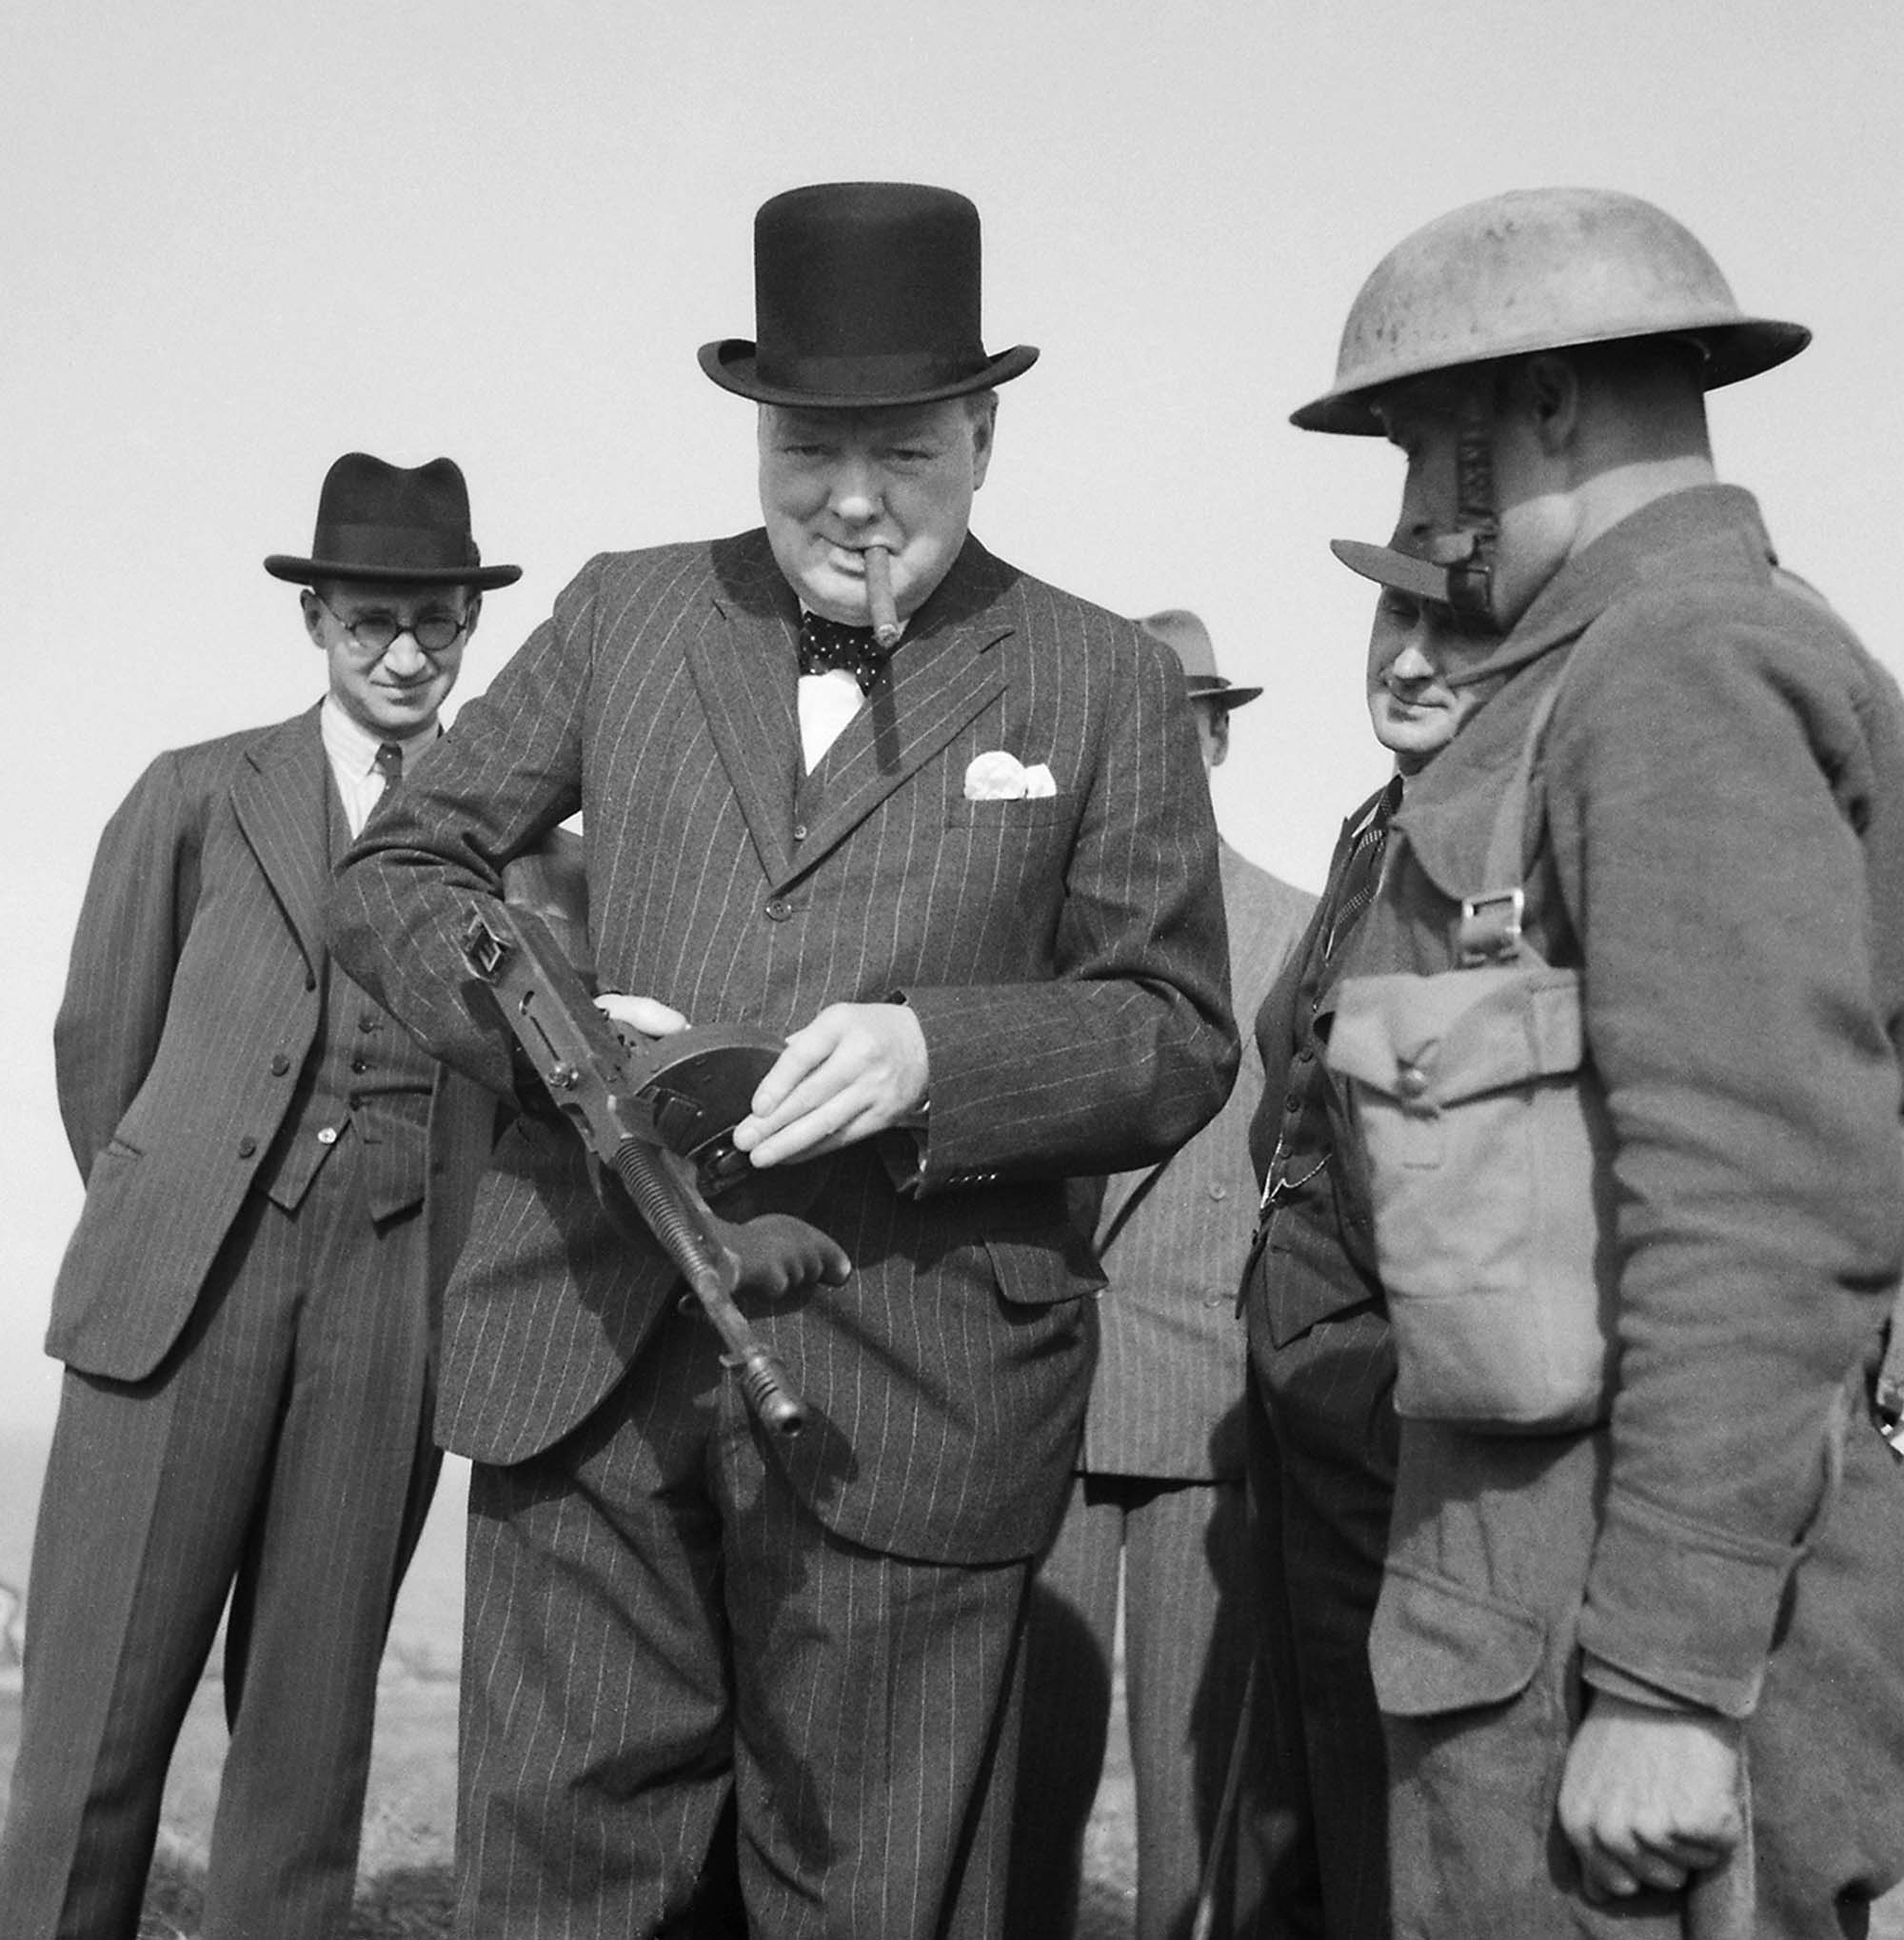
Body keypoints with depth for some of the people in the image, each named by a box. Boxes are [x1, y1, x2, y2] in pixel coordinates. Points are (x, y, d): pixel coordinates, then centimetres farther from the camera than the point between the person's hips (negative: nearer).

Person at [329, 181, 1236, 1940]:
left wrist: (935, 1051, -17)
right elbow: (398, 873, 12)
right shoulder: (626, 618, 11)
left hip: (906, 1395, -2)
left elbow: (1178, 1041, 2)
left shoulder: (1105, 688, 4)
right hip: (583, 1351, 2)